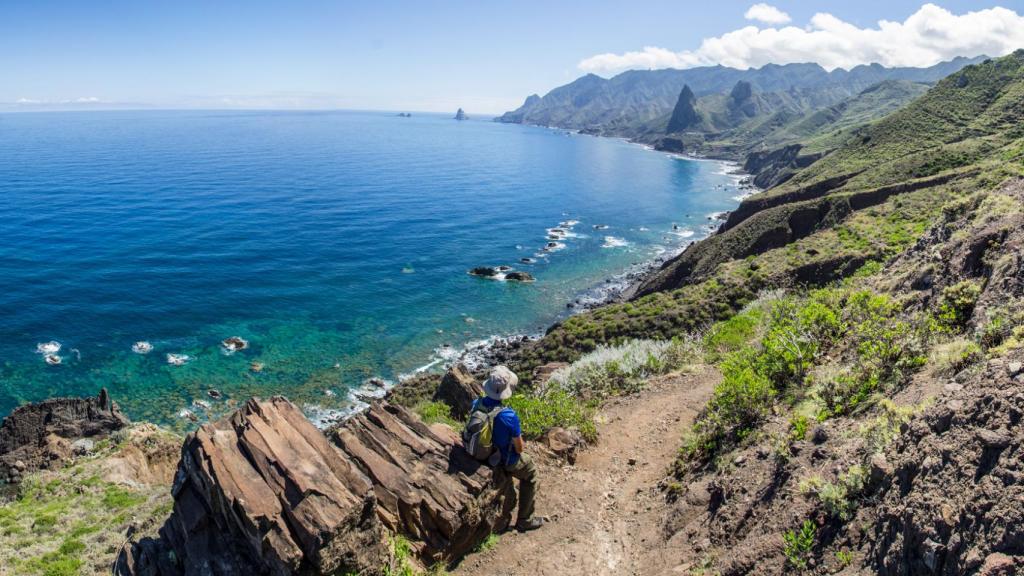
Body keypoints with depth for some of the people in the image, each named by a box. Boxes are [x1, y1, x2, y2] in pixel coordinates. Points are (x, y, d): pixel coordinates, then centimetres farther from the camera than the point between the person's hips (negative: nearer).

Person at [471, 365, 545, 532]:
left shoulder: (476, 404, -18)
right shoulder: (509, 416, -35)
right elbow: (519, 446, -20)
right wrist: (518, 452, 3)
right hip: (502, 460, -6)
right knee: (530, 471, 20)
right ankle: (525, 520, 28)